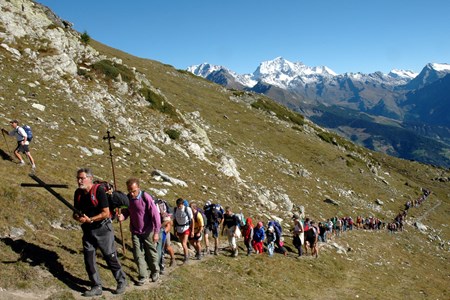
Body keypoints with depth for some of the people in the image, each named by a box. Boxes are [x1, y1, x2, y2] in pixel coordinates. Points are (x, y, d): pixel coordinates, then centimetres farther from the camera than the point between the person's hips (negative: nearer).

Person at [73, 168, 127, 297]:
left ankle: (121, 282, 23)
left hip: (103, 229, -6)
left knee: (110, 257, 3)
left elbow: (106, 213, -19)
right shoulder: (78, 193, 2)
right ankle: (96, 287, 21)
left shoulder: (99, 191, -17)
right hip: (87, 230, 6)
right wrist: (77, 217, -11)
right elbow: (76, 212, 11)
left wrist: (89, 219, -20)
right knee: (88, 259, 7)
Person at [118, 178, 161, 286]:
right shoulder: (127, 198, -7)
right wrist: (122, 216, -17)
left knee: (151, 253, 11)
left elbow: (155, 214, -18)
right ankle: (143, 276, 16)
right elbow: (127, 211, 8)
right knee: (138, 255, 2)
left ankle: (155, 272, 34)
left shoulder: (146, 198, -21)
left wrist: (156, 232, -19)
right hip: (135, 231, 3)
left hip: (148, 231, -3)